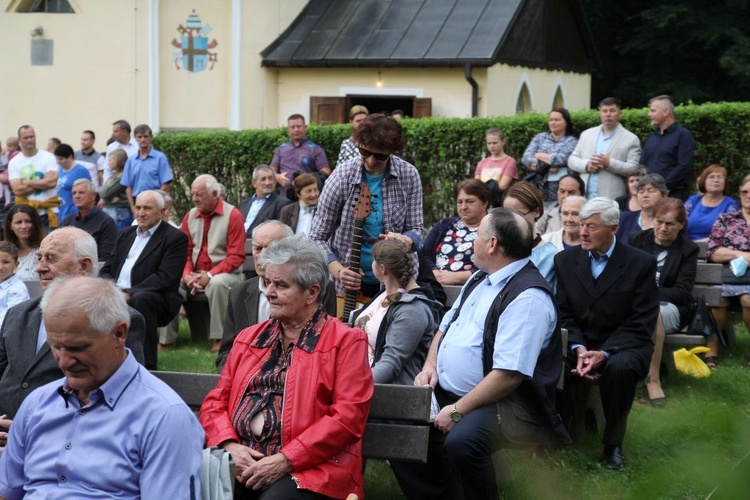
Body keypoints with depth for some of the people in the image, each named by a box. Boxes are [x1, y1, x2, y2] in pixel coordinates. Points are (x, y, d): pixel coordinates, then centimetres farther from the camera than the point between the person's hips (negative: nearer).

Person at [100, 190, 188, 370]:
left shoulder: (175, 238, -1)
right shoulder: (125, 234, 22)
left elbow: (164, 278, -13)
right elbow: (106, 269, 18)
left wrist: (130, 293, -21)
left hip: (154, 297, -5)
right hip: (117, 293, 6)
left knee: (140, 299, -38)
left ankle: (147, 364, -30)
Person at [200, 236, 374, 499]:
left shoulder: (346, 341, 4)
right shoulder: (248, 337, 22)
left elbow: (348, 417, -6)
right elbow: (216, 402, 19)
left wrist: (285, 460, -13)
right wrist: (230, 446, -3)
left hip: (308, 468, -4)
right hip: (240, 460, 4)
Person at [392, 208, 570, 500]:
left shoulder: (528, 298, -19)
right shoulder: (481, 279, 12)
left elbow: (508, 375, -25)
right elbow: (447, 326, 24)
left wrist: (458, 411, -21)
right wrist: (430, 365, 4)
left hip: (501, 402, -9)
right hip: (445, 392, 9)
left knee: (461, 441, -36)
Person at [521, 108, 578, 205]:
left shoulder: (571, 141, 3)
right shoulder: (540, 138, 14)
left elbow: (561, 159, -13)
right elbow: (526, 158, 3)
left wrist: (538, 155, 1)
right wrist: (545, 168, -12)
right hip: (541, 190, 3)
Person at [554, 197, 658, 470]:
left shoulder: (641, 263, -5)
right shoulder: (565, 260, 6)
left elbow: (640, 325, -9)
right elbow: (564, 314, 4)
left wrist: (604, 353, -23)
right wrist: (579, 349, -16)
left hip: (622, 347, -2)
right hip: (578, 343, 2)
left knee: (620, 367, -37)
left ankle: (613, 443, -14)